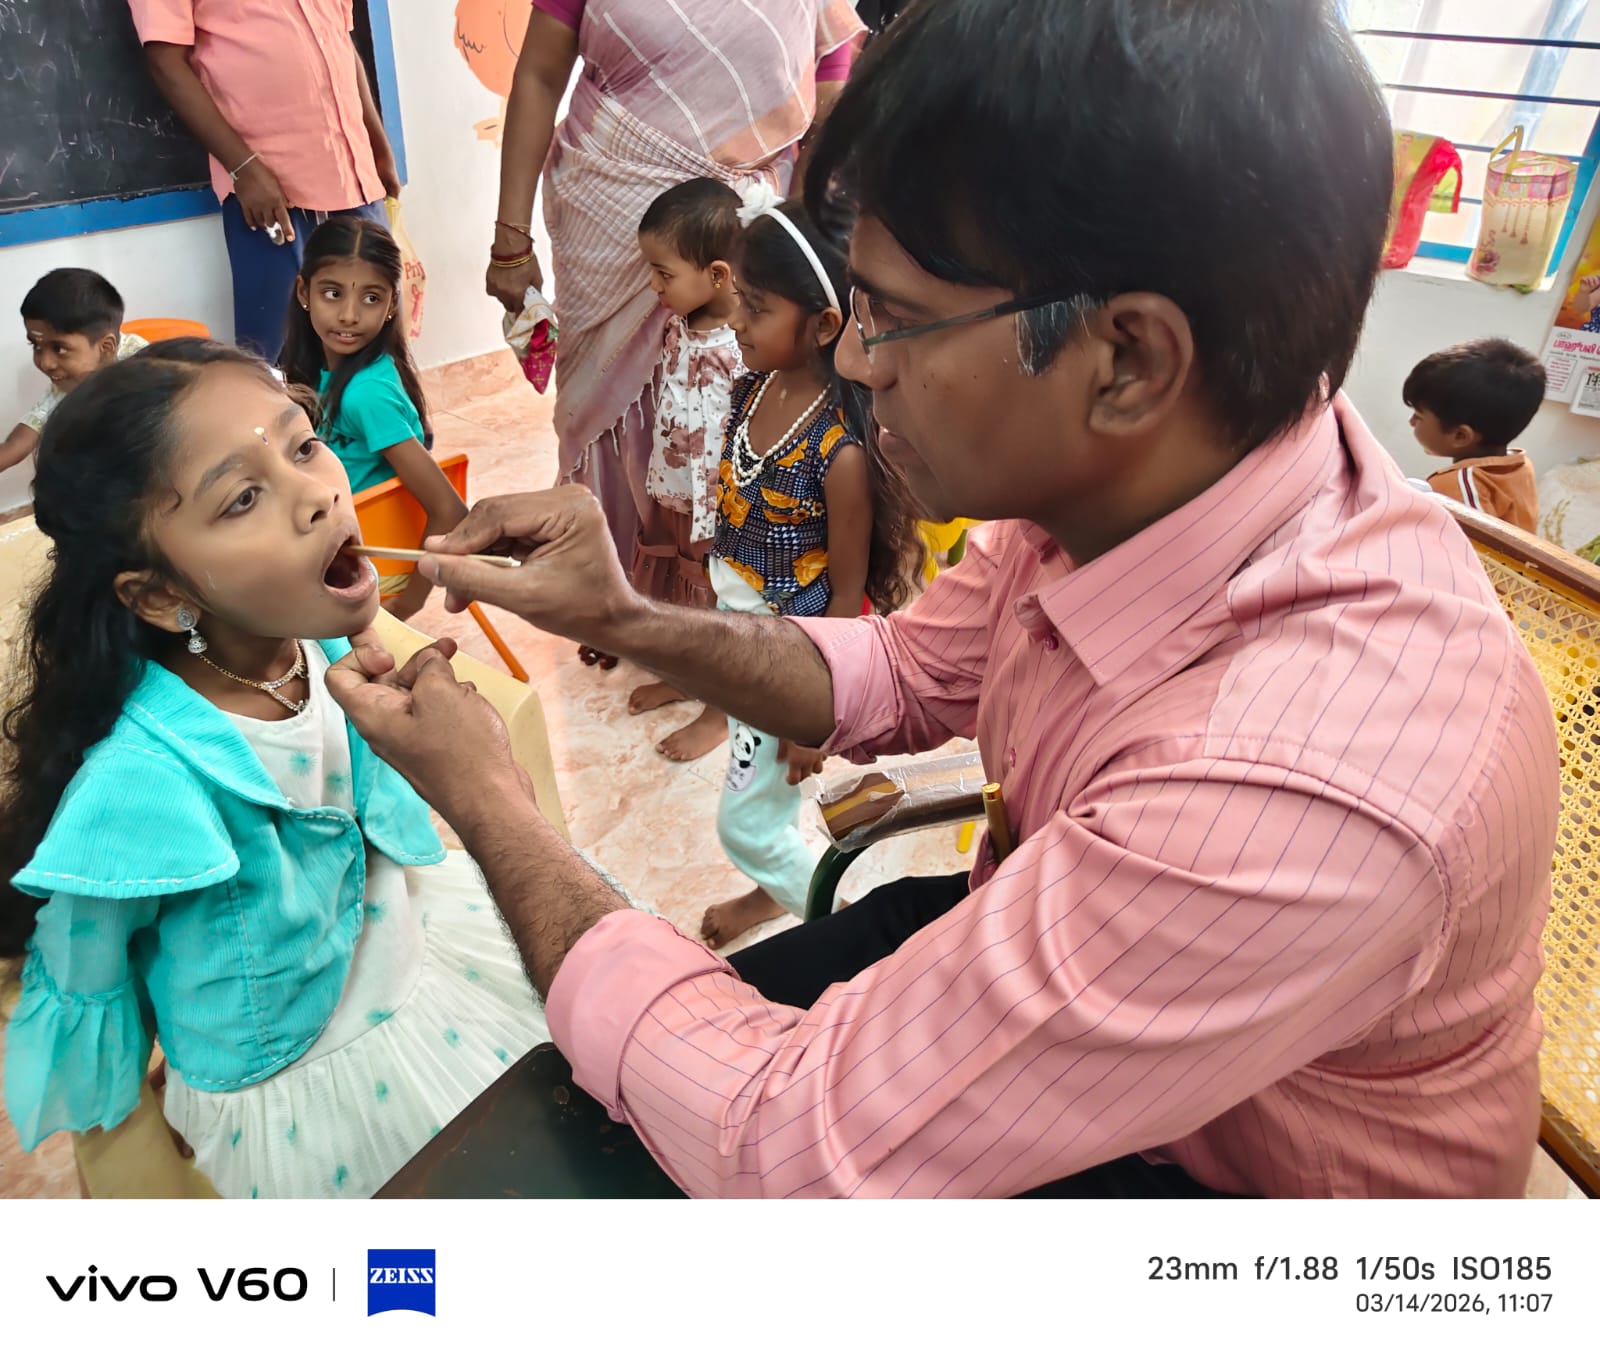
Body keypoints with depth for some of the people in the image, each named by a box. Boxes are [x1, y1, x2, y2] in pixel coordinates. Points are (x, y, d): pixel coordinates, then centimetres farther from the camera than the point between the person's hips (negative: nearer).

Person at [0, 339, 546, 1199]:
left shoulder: (320, 644, -19)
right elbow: (82, 989, -17)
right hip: (296, 1084, -5)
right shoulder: (143, 780, -36)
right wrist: (121, 1147, -2)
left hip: (400, 932, 6)